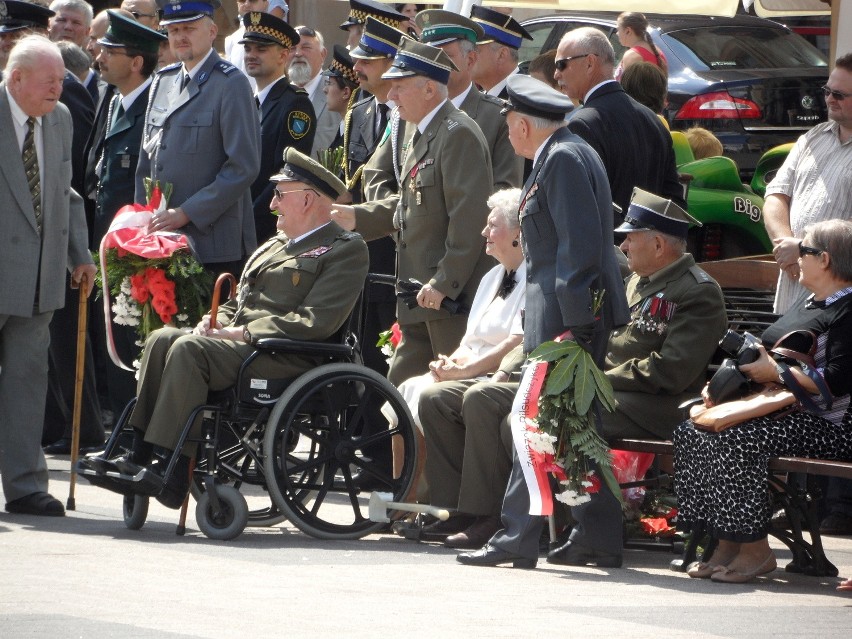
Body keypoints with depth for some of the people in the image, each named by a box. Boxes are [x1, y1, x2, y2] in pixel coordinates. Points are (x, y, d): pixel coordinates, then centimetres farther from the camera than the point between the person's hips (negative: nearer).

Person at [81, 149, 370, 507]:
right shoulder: (275, 246, 28)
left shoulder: (346, 250, -2)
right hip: (239, 343, 9)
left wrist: (244, 333, -15)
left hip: (283, 358, -9)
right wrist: (217, 320, 6)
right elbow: (238, 301, 31)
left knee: (188, 349, -29)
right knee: (162, 339, -12)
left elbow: (315, 323, -14)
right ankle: (138, 456, -18)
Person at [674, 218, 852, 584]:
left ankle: (755, 550, -20)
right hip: (785, 411, 10)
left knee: (734, 439, -29)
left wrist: (776, 372, -16)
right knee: (692, 433, -5)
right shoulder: (809, 306, 22)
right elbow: (772, 356, 27)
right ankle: (727, 546, -9)